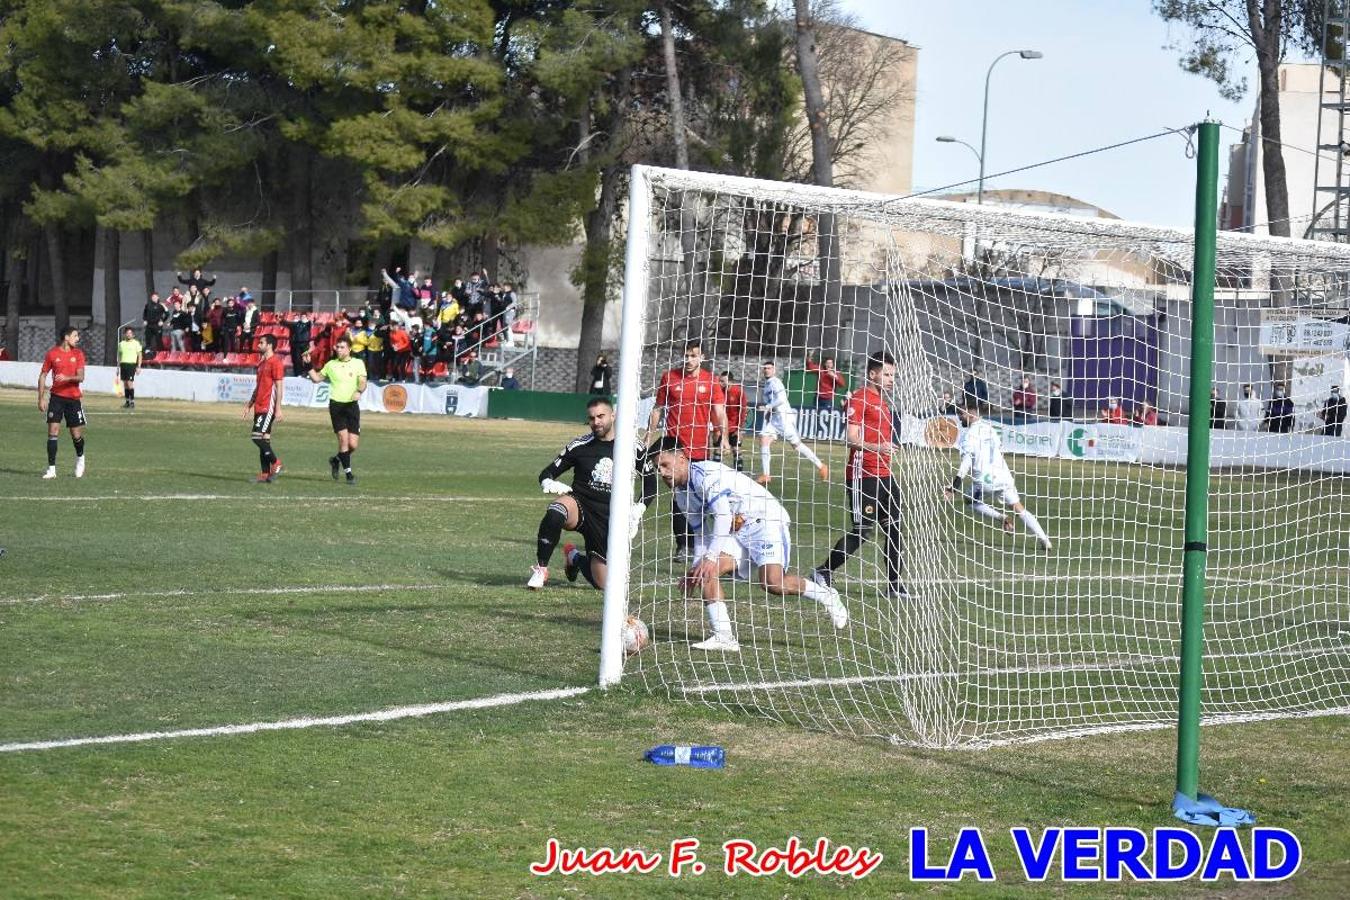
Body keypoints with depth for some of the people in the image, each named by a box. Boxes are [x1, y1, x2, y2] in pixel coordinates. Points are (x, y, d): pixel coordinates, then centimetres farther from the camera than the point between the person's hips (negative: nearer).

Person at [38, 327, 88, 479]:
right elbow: (42, 376, 4)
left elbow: (80, 377, -6)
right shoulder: (52, 354, -1)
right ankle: (51, 469, -7)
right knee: (53, 431, -10)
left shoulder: (78, 353, 2)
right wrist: (41, 398, -1)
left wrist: (67, 378, -26)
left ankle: (80, 459, 34)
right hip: (56, 397, -1)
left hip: (74, 398, 1)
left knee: (76, 434, 3)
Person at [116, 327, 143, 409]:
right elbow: (119, 356, 20)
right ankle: (127, 401, 11)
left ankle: (132, 402, -8)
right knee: (125, 383, 5)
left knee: (129, 383, -12)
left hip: (131, 364, -5)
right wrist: (118, 367, 16)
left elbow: (140, 356, 0)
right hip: (123, 364, 5)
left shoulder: (136, 343, 0)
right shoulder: (121, 343, 14)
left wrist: (138, 367, -7)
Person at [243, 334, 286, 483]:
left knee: (258, 437, -14)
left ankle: (275, 463, -2)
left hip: (268, 408, -9)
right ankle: (265, 474, 8)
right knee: (263, 440, 7)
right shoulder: (262, 363, 17)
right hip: (259, 407, 9)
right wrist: (249, 404, 20)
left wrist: (278, 409, -18)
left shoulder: (275, 363, -10)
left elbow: (279, 387, -14)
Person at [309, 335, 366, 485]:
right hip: (336, 404, 0)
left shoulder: (358, 363, 4)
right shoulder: (331, 364, 9)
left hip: (352, 405, 0)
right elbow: (316, 378, 19)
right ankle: (348, 472, -2)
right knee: (343, 438, -12)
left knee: (353, 444, -3)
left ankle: (336, 460, 27)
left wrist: (359, 391, -25)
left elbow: (362, 382, -5)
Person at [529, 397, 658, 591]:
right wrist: (549, 484, -20)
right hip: (579, 505, -2)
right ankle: (540, 570, -22)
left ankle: (575, 559, 37)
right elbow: (547, 473, 5)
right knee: (555, 513, -39)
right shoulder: (579, 446, -1)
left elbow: (651, 481, 10)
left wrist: (638, 510, -4)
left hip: (609, 520, 2)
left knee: (604, 584, 3)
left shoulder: (631, 448, -1)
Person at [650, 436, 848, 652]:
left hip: (766, 519, -9)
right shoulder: (682, 495, 11)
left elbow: (724, 516, -26)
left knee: (772, 582, -27)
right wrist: (696, 568, 8)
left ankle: (825, 594, -1)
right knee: (706, 572, -14)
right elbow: (703, 533, 19)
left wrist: (710, 558, -27)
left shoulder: (705, 473, -18)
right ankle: (723, 637, -14)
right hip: (736, 533, 9)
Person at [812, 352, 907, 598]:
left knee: (895, 529, 5)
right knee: (862, 531, -6)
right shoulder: (859, 399, -9)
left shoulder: (882, 401, 19)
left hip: (883, 474, 9)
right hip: (862, 474, -9)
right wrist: (875, 447, -31)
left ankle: (895, 584, 9)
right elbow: (851, 438, -18)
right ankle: (823, 573, 6)